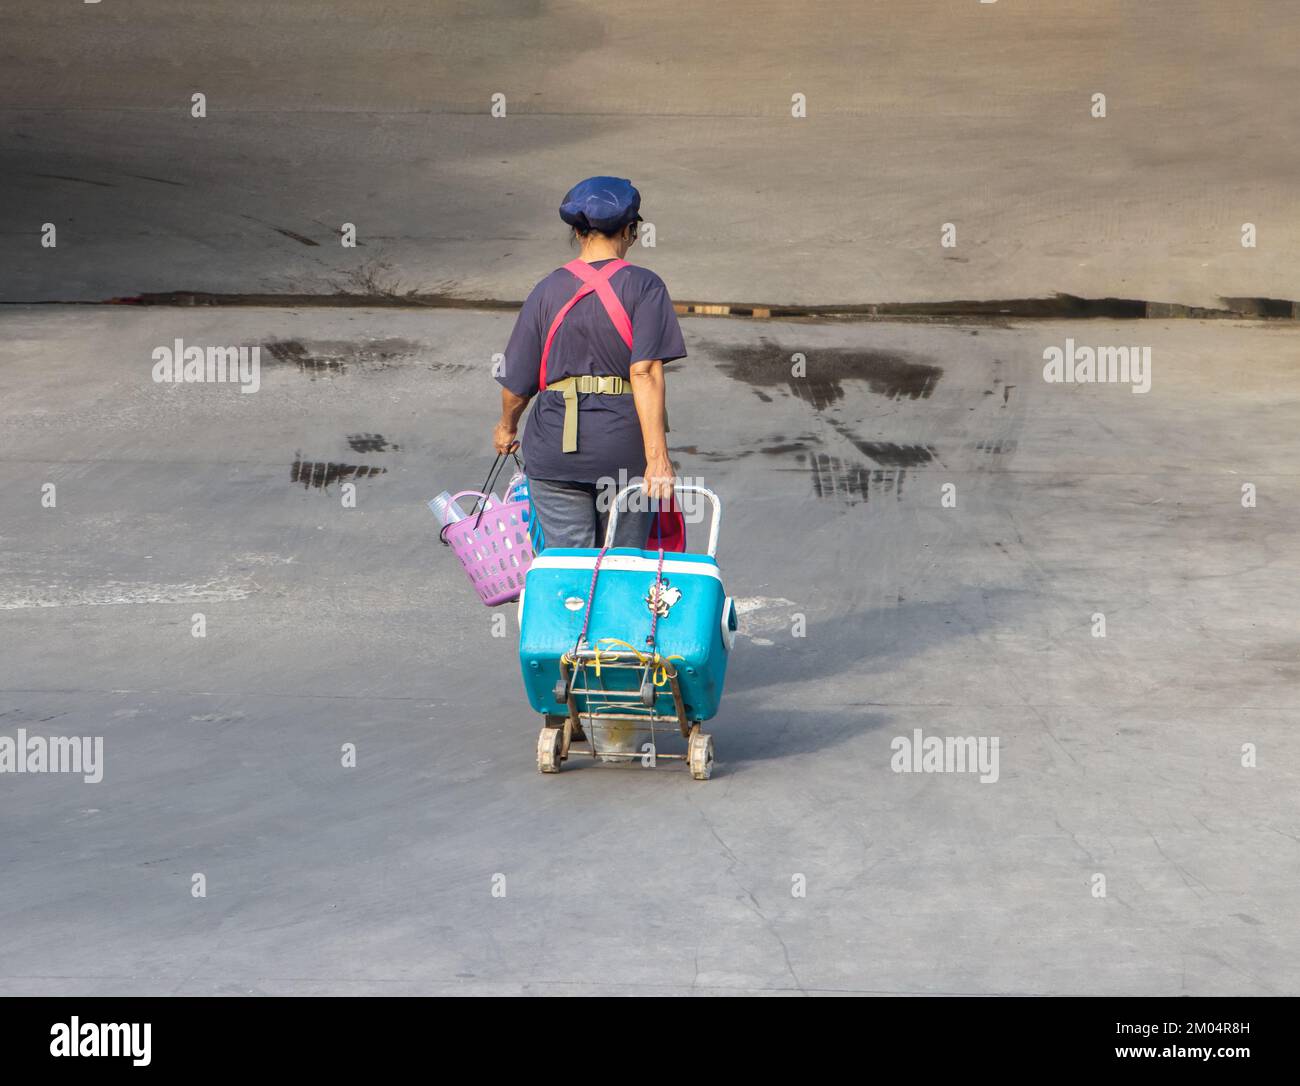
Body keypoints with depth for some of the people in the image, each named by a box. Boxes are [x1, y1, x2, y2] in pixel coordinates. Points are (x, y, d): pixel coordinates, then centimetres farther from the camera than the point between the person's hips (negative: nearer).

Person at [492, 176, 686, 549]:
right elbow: (645, 372, -16)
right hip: (625, 448, -1)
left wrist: (507, 426, 27)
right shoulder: (643, 287, -5)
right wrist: (657, 455, -20)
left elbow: (517, 384, 6)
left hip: (557, 449, 1)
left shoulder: (548, 291, 3)